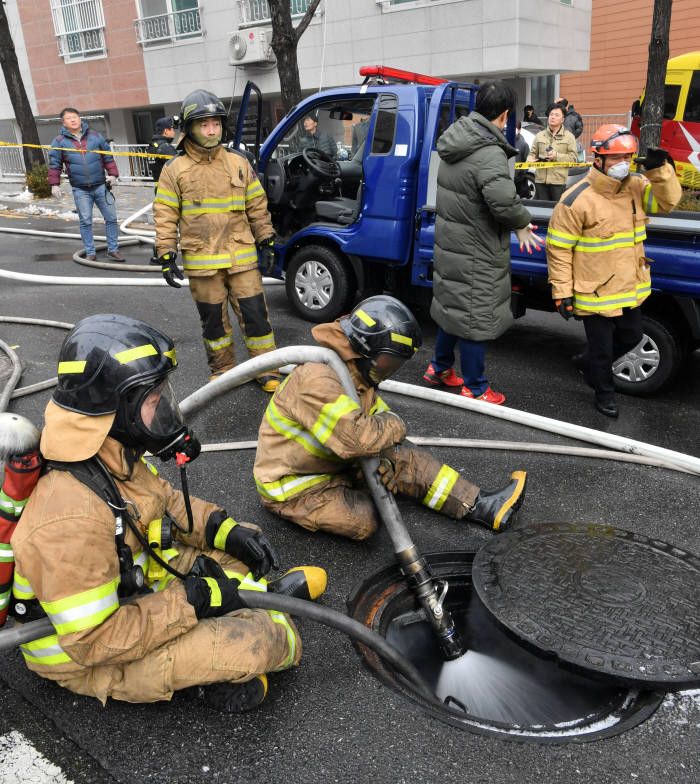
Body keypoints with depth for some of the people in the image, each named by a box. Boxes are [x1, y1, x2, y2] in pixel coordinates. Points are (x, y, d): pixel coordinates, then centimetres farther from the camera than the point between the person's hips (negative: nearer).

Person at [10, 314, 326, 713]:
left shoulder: (115, 458, -9)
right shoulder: (71, 518, -37)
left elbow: (165, 501, 9)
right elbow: (95, 642, -31)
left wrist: (227, 530, -5)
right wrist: (192, 599, -26)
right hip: (90, 661, -9)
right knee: (266, 638, -19)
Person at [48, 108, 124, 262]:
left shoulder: (95, 136, 8)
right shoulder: (59, 141, 4)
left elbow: (108, 157, 14)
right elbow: (54, 165, 7)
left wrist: (112, 174, 4)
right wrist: (55, 184, 1)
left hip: (101, 186, 1)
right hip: (80, 190, -1)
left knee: (111, 218, 0)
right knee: (85, 221, -1)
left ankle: (113, 250, 11)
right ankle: (90, 253, 10)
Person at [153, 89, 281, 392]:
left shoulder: (239, 162, 6)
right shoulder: (174, 169, 1)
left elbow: (258, 207, 11)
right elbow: (165, 216, 2)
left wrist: (266, 244, 9)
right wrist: (167, 256, -4)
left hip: (242, 258, 1)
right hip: (201, 262, 0)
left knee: (255, 314, 1)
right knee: (213, 318, 10)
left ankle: (267, 372, 13)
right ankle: (222, 371, 27)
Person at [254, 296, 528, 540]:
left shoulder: (356, 371, 1)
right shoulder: (316, 380, -32)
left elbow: (379, 414, 7)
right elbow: (354, 438, -39)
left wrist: (386, 457, -14)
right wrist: (395, 426, -19)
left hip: (332, 464, 9)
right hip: (292, 486, -8)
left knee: (402, 456, -4)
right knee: (363, 521, -27)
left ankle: (479, 505, 3)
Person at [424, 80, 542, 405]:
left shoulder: (454, 142, 5)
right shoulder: (489, 153, -24)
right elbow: (502, 199, -36)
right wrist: (521, 225, -16)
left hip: (449, 241, 9)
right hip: (475, 253, -9)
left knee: (452, 306, 23)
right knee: (475, 317, 4)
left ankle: (439, 368, 39)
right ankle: (475, 388, 18)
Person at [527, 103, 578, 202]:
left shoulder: (569, 136, 8)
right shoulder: (540, 135, 17)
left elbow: (574, 158, 0)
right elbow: (532, 153, 17)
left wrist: (556, 156, -12)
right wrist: (530, 160, -7)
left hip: (559, 181, -3)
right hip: (540, 180, 3)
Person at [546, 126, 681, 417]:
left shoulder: (636, 186, 0)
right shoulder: (577, 200, -19)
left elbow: (667, 200, 3)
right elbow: (559, 249, -16)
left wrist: (660, 170, -15)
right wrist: (562, 291, -16)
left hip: (630, 289, 7)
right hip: (595, 293, -7)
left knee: (631, 337, 25)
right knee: (602, 348, 11)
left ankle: (588, 362, 50)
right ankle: (604, 393, 37)